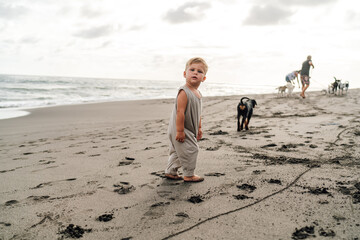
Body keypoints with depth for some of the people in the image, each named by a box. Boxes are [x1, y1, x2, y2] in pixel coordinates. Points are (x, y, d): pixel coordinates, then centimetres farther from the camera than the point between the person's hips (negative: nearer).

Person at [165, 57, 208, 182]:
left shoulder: (197, 93, 9)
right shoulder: (184, 92, -22)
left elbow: (197, 113, 18)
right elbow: (180, 112, -26)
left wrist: (199, 128, 20)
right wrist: (180, 131, -28)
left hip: (190, 130, 10)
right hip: (181, 130, -10)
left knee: (178, 151, 18)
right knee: (190, 150, -4)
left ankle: (170, 172, 32)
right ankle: (189, 175, 12)